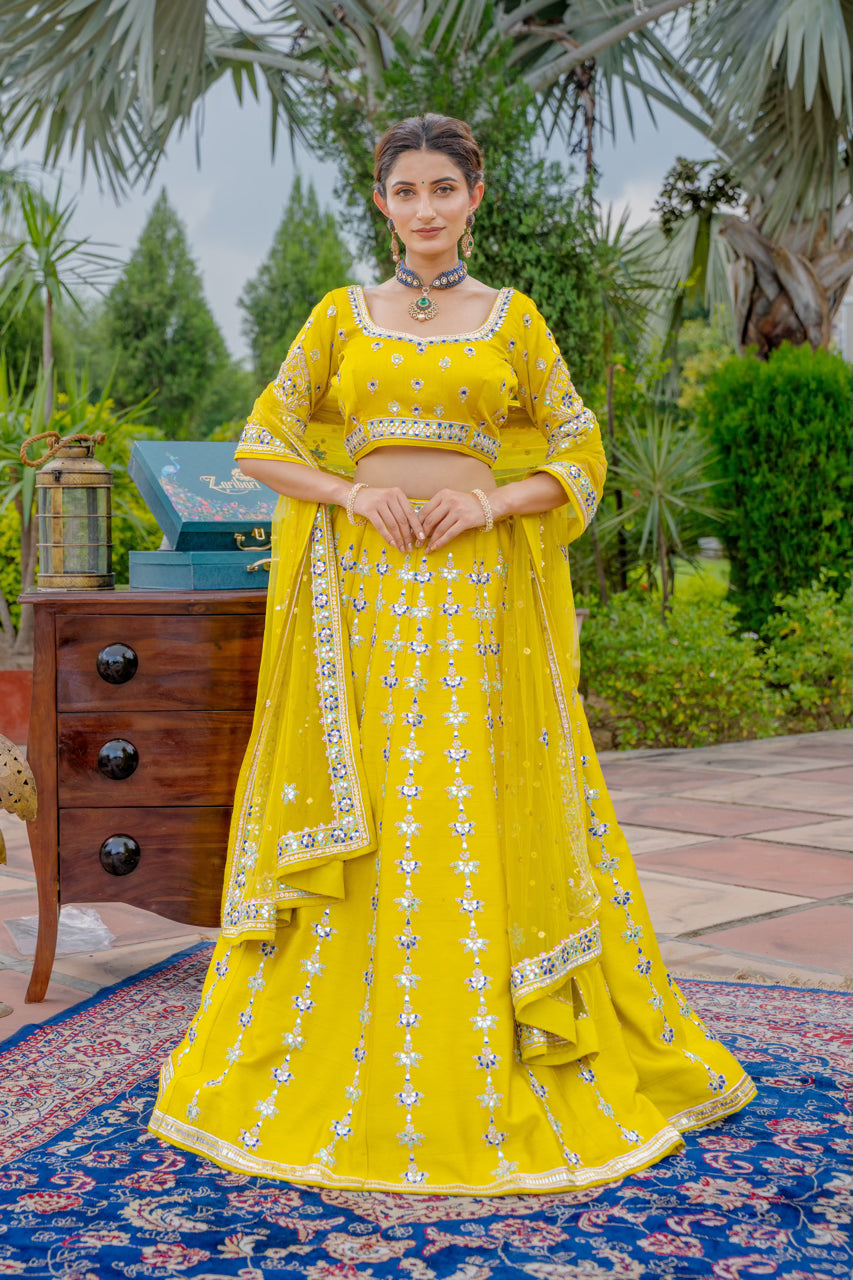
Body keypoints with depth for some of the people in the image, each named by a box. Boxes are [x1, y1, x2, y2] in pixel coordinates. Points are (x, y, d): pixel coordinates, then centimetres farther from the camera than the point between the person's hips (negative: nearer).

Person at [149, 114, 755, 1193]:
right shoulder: (341, 314, 10)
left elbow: (581, 458, 8)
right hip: (361, 591, 1)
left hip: (480, 593, 0)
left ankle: (492, 1078, 15)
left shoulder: (514, 319, 9)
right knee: (363, 823, 1)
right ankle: (350, 1071, 16)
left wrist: (493, 500, -9)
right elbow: (263, 444, 9)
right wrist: (350, 493, -8)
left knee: (480, 815, 0)